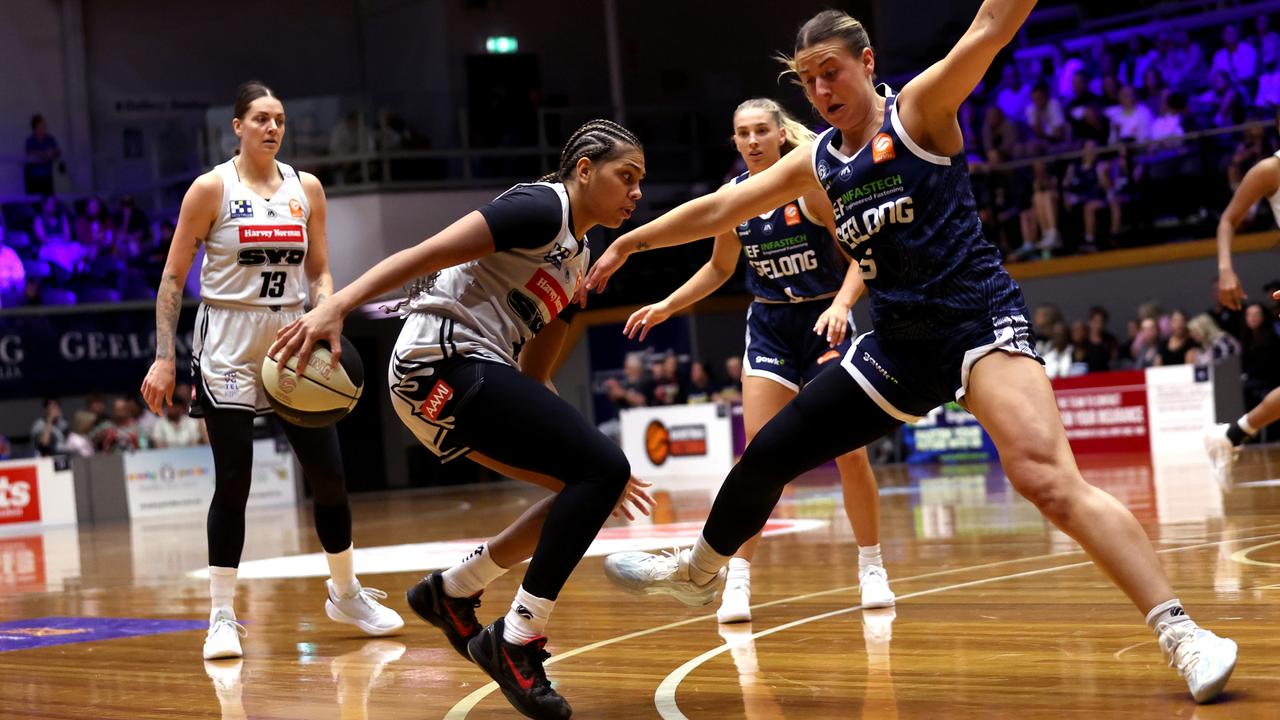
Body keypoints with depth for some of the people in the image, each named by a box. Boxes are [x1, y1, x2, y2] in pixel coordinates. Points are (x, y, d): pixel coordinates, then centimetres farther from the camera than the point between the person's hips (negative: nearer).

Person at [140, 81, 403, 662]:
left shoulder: (306, 189, 6)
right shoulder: (211, 189, -5)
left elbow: (319, 273, 12)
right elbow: (173, 277, -4)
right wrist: (164, 358, -10)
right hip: (230, 347, -4)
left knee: (329, 474, 6)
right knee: (232, 484, -7)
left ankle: (346, 594, 25)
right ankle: (222, 616, 3)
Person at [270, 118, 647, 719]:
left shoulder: (578, 256, 22)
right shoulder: (543, 207, -7)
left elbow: (532, 365, 23)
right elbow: (423, 255, -17)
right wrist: (336, 307, -28)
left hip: (478, 378, 10)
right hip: (445, 360, -10)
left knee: (588, 478, 11)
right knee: (603, 469, -17)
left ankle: (454, 592, 18)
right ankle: (516, 640, -15)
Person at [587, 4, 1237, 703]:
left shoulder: (918, 110, -7)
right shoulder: (816, 161, 11)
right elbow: (719, 208, 20)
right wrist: (628, 243, 23)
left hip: (980, 320, -7)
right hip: (898, 345, 7)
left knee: (1048, 480, -28)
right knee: (767, 455, 14)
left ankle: (1181, 634, -27)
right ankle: (700, 571, 40)